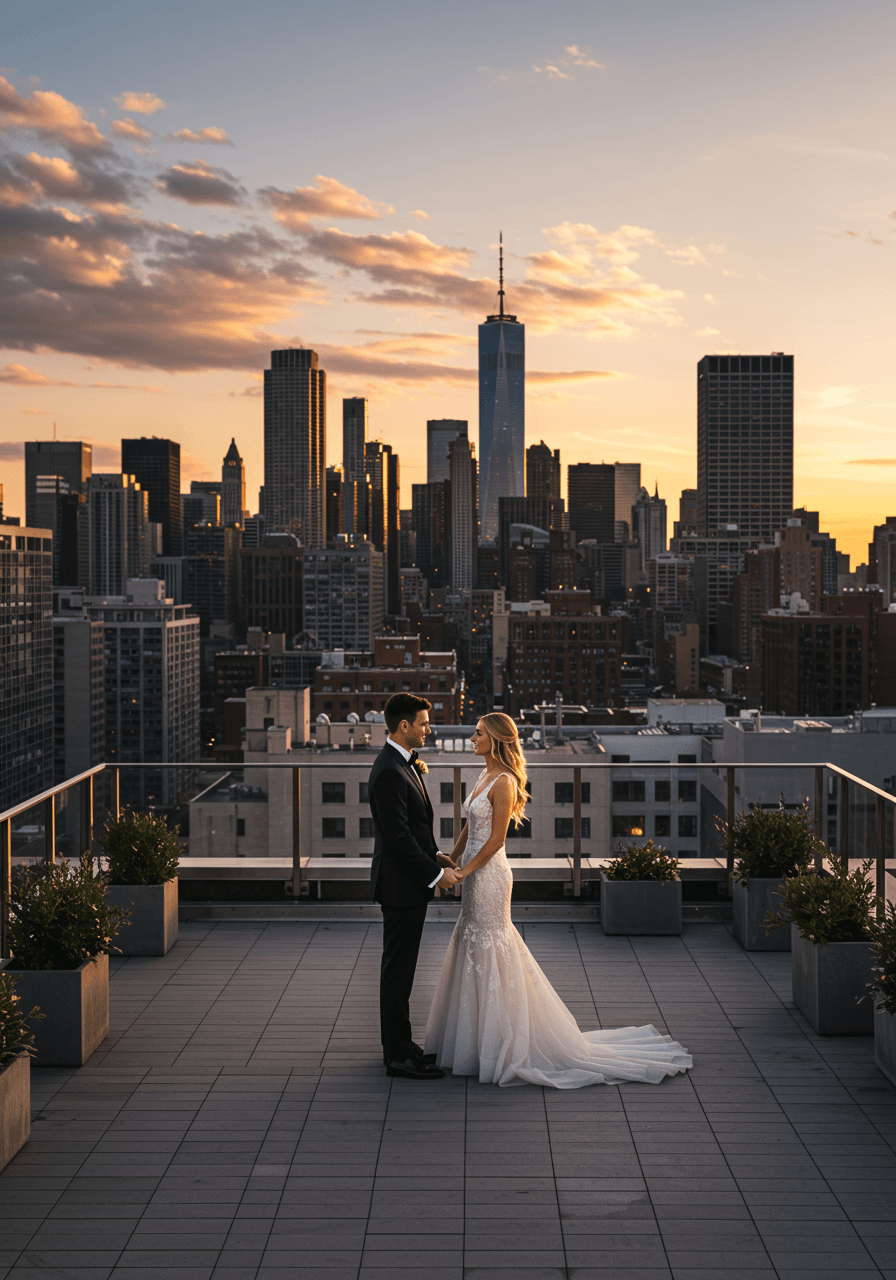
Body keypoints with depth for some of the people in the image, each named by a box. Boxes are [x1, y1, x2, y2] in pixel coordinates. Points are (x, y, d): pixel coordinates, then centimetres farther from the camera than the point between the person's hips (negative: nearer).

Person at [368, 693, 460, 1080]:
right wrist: (436, 872, -18)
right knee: (398, 969, -2)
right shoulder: (389, 772, -22)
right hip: (401, 885, -10)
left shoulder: (402, 763, 11)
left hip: (409, 882, 10)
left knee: (400, 968, 17)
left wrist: (435, 854, 10)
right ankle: (398, 1057, 6)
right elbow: (399, 836, -24)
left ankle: (399, 1044, 27)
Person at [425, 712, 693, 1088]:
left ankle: (502, 1041, 8)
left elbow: (496, 839, -18)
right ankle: (476, 1033, 27)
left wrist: (464, 871, -15)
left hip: (488, 874, -9)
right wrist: (450, 861, 14)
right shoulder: (486, 776, 10)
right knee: (473, 946, 16)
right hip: (475, 872, 9)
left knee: (489, 950, -2)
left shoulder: (503, 782, -18)